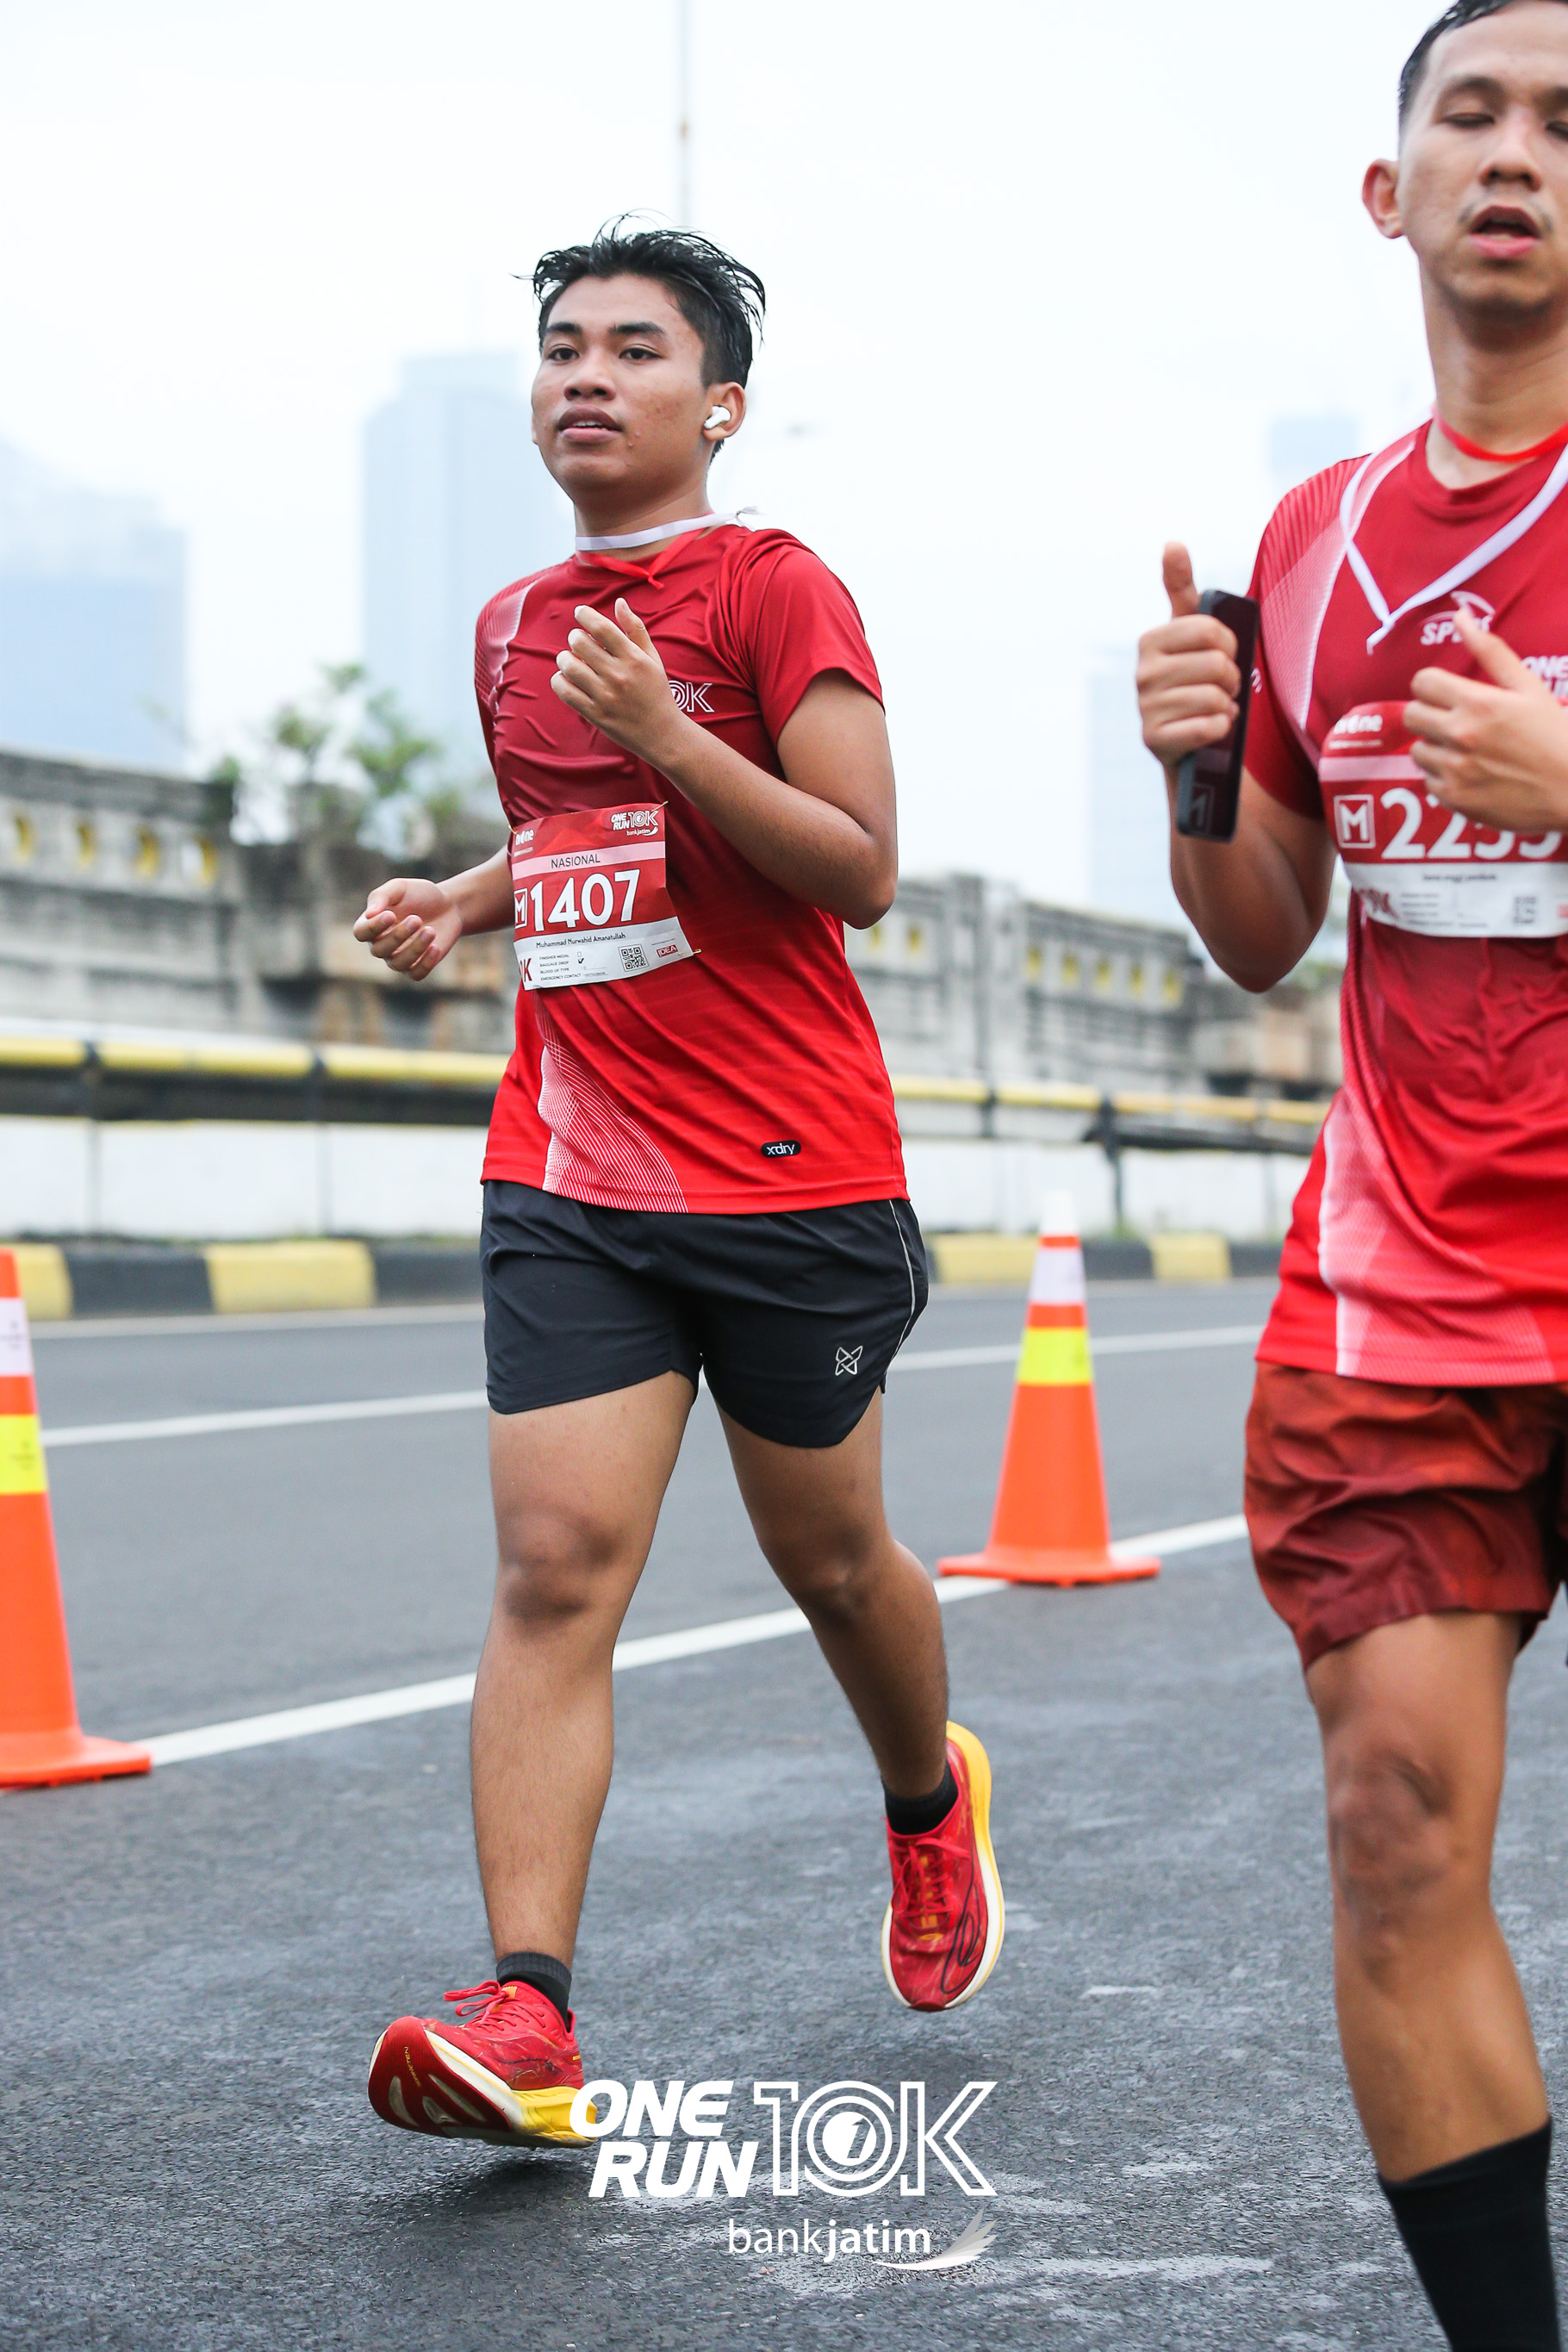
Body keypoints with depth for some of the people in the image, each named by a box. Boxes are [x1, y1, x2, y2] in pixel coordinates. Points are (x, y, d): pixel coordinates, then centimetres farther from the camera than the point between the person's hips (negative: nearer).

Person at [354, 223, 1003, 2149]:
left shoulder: (774, 591, -6)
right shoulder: (512, 625, 13)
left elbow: (862, 869, -12)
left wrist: (667, 735, -23)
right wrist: (460, 903, 9)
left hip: (795, 1174, -4)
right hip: (568, 1177, 4)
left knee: (827, 1556, 12)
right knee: (555, 1561, -10)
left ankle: (933, 1799, 44)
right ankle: (526, 2013, -16)